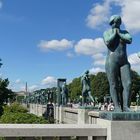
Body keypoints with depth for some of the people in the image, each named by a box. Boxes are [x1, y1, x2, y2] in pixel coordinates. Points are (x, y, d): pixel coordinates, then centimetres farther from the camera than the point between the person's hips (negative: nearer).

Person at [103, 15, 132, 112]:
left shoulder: (124, 32, 15)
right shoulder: (107, 33, 7)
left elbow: (129, 40, -6)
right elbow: (108, 42, -14)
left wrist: (119, 33, -2)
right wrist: (114, 33, -3)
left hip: (124, 62, 3)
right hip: (111, 61, -3)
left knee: (127, 84, -11)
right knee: (114, 85, -7)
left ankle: (126, 106, -12)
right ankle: (117, 106, -7)